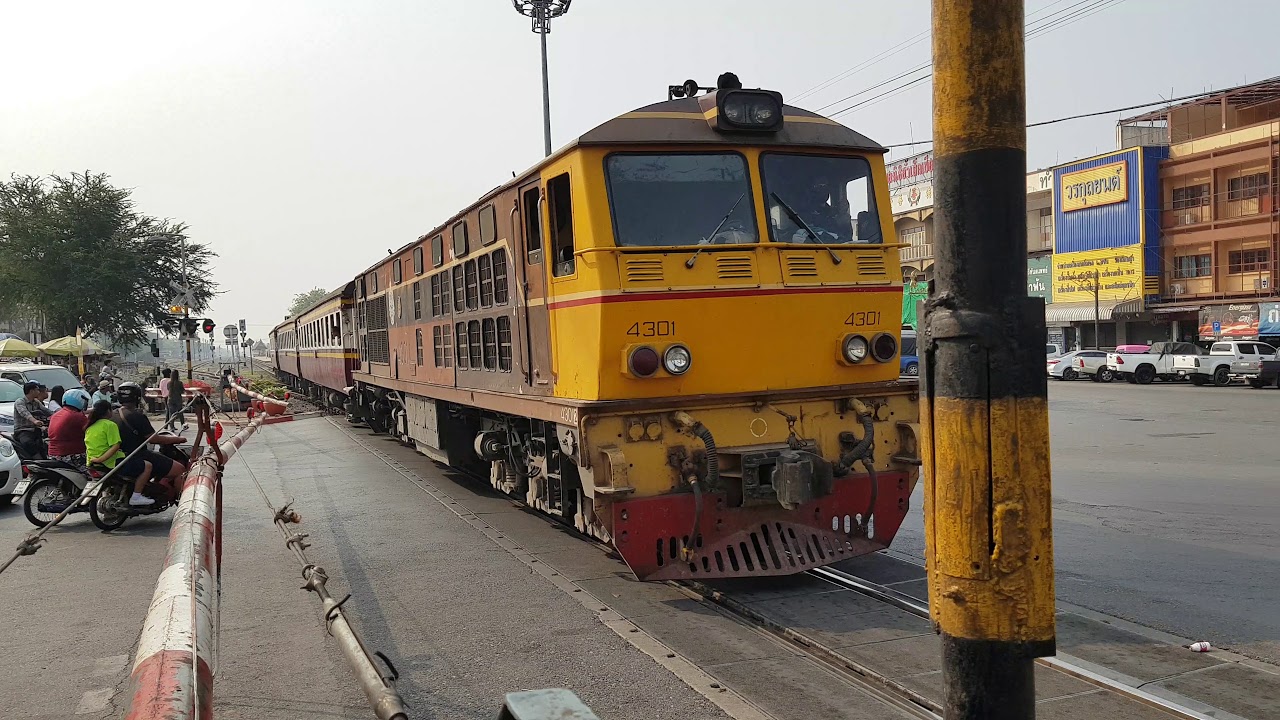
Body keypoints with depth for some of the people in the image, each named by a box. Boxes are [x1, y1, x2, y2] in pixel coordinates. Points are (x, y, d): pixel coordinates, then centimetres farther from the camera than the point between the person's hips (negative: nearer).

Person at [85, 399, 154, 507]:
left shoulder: (89, 427, 14)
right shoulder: (110, 425, -11)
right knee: (147, 466, -3)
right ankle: (136, 497, -8)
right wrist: (101, 459, -24)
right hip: (111, 463, -10)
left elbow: (87, 449, 20)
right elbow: (115, 446, -23)